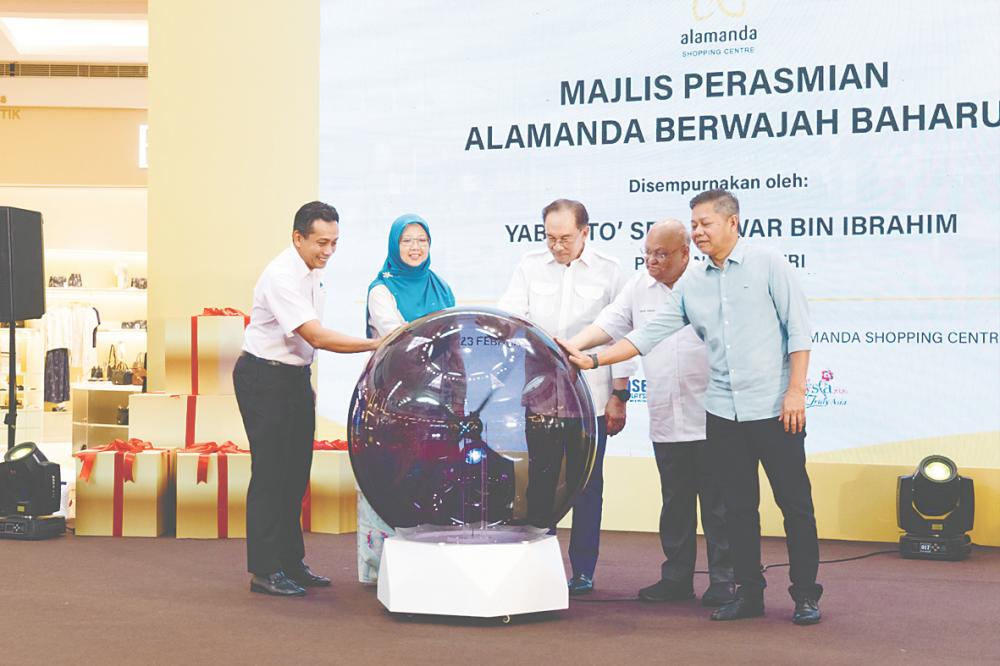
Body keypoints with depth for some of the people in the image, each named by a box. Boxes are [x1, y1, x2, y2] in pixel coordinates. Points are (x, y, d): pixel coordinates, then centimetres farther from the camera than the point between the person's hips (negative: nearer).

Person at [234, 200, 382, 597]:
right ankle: (264, 571, -1)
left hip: (295, 375, 9)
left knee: (296, 472, 11)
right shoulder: (281, 277, -22)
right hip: (264, 378, -9)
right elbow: (316, 336, -29)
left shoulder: (314, 271, 7)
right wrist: (374, 345, -30)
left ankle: (291, 562, 20)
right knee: (270, 472, -7)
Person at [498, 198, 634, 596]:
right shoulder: (529, 267, 9)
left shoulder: (608, 272, 4)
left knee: (586, 487, 4)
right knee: (538, 483, 3)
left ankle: (583, 570, 13)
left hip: (590, 398, -1)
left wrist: (619, 396, 1)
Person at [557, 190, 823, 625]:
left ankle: (806, 595, 10)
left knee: (794, 502, 1)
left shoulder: (768, 266, -1)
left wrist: (796, 390, -12)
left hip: (774, 408, -5)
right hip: (723, 411, 5)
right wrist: (593, 360, 1)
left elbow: (798, 330, -4)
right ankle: (749, 593, 18)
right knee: (738, 506, 9)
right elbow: (649, 334, 9)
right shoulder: (691, 285, 11)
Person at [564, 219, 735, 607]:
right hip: (666, 422, 5)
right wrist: (571, 346, -10)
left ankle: (723, 581, 7)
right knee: (675, 503, 12)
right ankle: (676, 578, 20)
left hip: (709, 419, -5)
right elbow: (608, 325, 7)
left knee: (717, 503, 0)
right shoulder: (639, 287, 11)